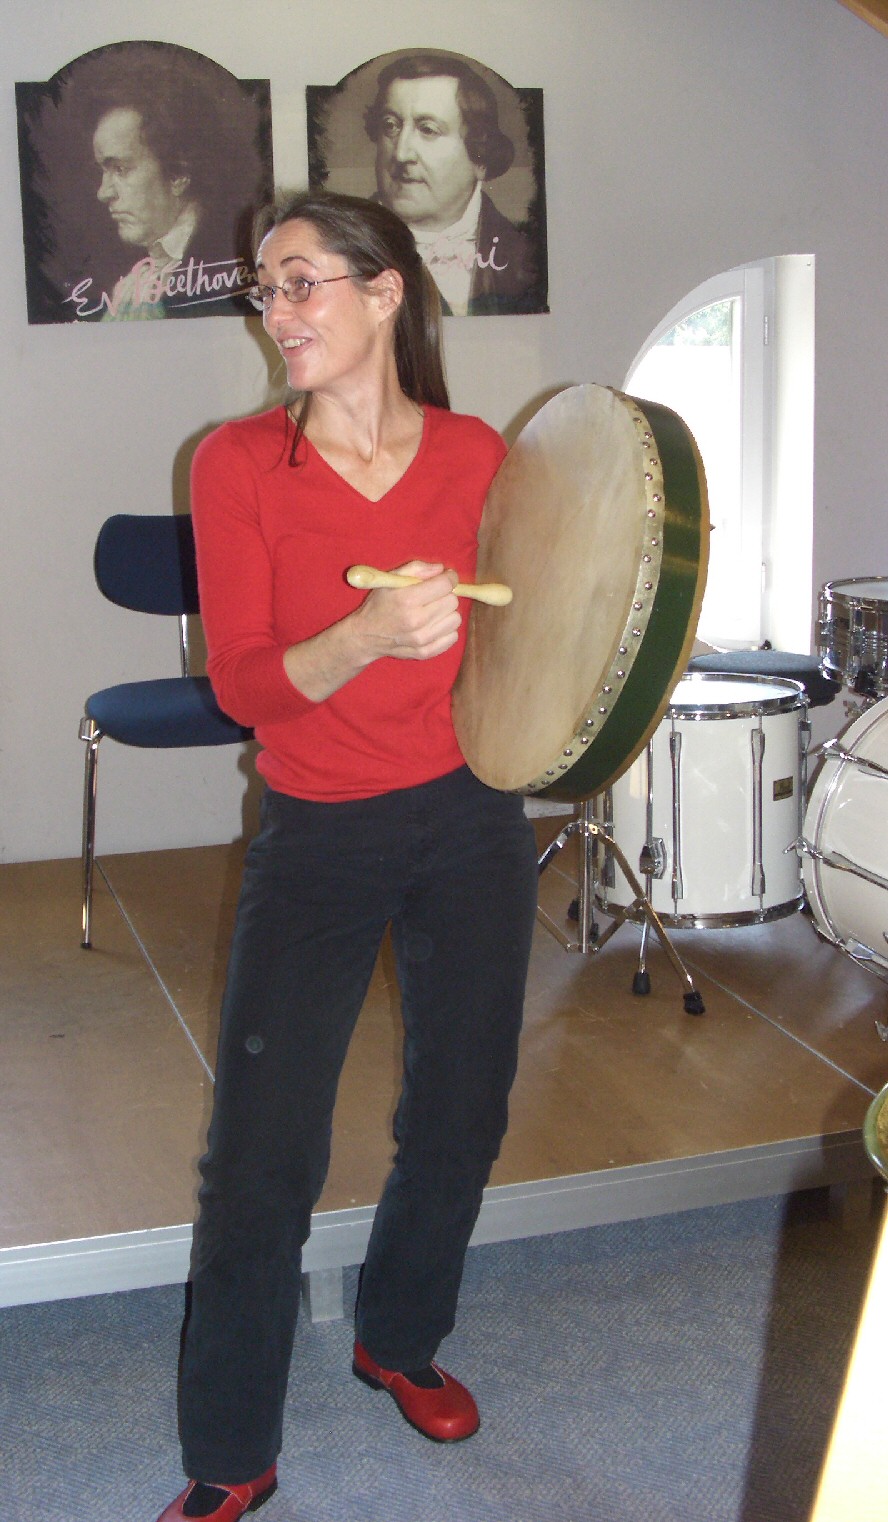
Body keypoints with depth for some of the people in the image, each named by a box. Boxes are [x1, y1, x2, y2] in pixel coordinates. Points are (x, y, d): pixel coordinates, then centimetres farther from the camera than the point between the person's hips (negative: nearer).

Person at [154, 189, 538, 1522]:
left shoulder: (475, 453, -1)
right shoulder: (240, 463, -8)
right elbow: (246, 685, -13)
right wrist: (368, 636, -30)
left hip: (469, 823, 3)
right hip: (317, 838, -2)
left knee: (460, 1118, 15)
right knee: (260, 1158, -2)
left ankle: (400, 1341, 43)